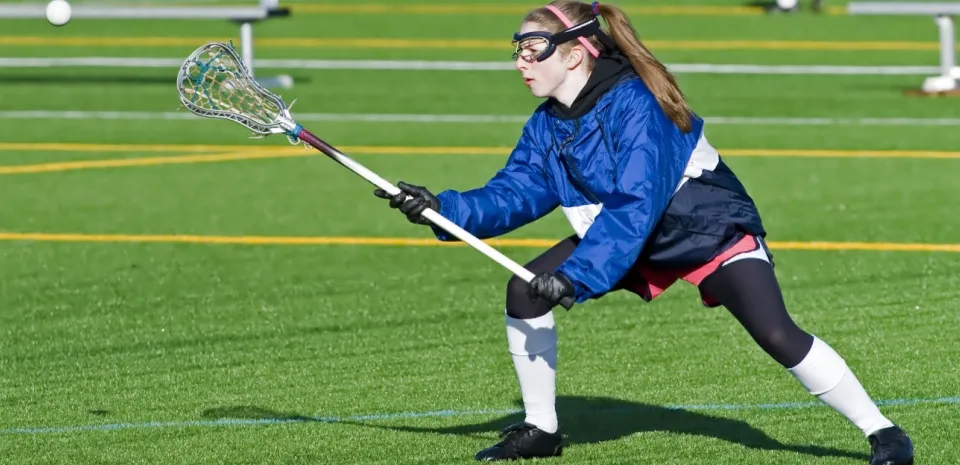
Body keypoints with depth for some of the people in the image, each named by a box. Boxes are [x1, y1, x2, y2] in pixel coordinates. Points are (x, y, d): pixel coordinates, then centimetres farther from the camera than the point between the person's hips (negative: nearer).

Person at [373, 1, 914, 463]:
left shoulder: (633, 104, -31)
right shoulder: (548, 124, -7)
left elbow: (635, 205, -37)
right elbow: (514, 193, -11)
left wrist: (575, 275, -41)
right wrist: (444, 208, -26)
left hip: (713, 230, -7)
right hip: (635, 241, 7)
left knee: (777, 335, -23)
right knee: (525, 290, -7)